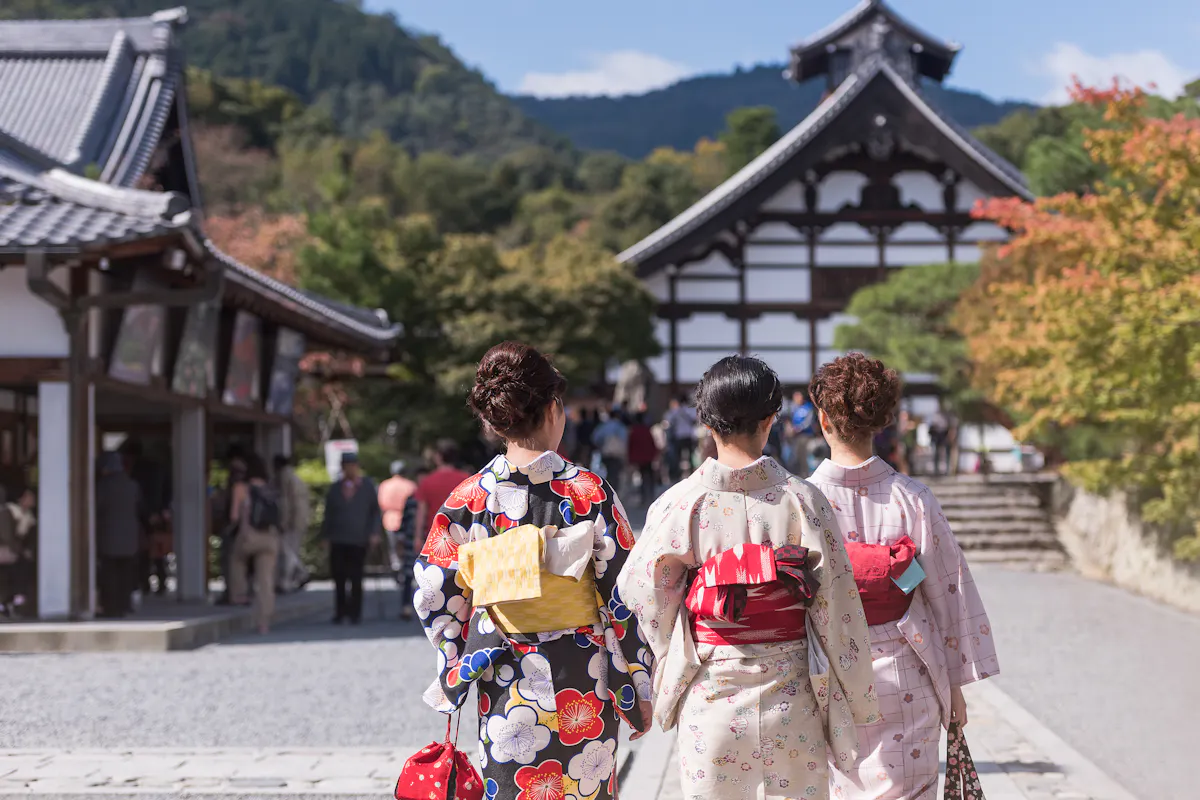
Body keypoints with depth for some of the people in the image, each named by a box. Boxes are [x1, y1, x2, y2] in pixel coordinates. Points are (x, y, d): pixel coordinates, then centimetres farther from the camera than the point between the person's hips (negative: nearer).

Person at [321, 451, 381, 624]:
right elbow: (328, 514, 12)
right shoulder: (335, 488, 10)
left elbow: (375, 511, 6)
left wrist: (374, 533, -4)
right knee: (339, 578, -1)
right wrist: (326, 535, 6)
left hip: (359, 540, -2)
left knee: (356, 579, 1)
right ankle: (340, 612, 10)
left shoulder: (368, 486, 5)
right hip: (338, 539, 2)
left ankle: (355, 613, 10)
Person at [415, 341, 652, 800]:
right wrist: (637, 689, 0)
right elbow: (624, 600, -8)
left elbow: (434, 597, 1)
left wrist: (455, 670, 15)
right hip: (582, 692, -1)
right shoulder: (590, 492, -11)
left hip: (503, 690, 2)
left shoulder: (467, 500, -4)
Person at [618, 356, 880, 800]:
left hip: (709, 695, 0)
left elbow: (640, 589, 1)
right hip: (789, 694, 0)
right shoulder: (802, 499, -7)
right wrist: (857, 702, 8)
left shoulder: (680, 503, -8)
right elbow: (837, 605, -4)